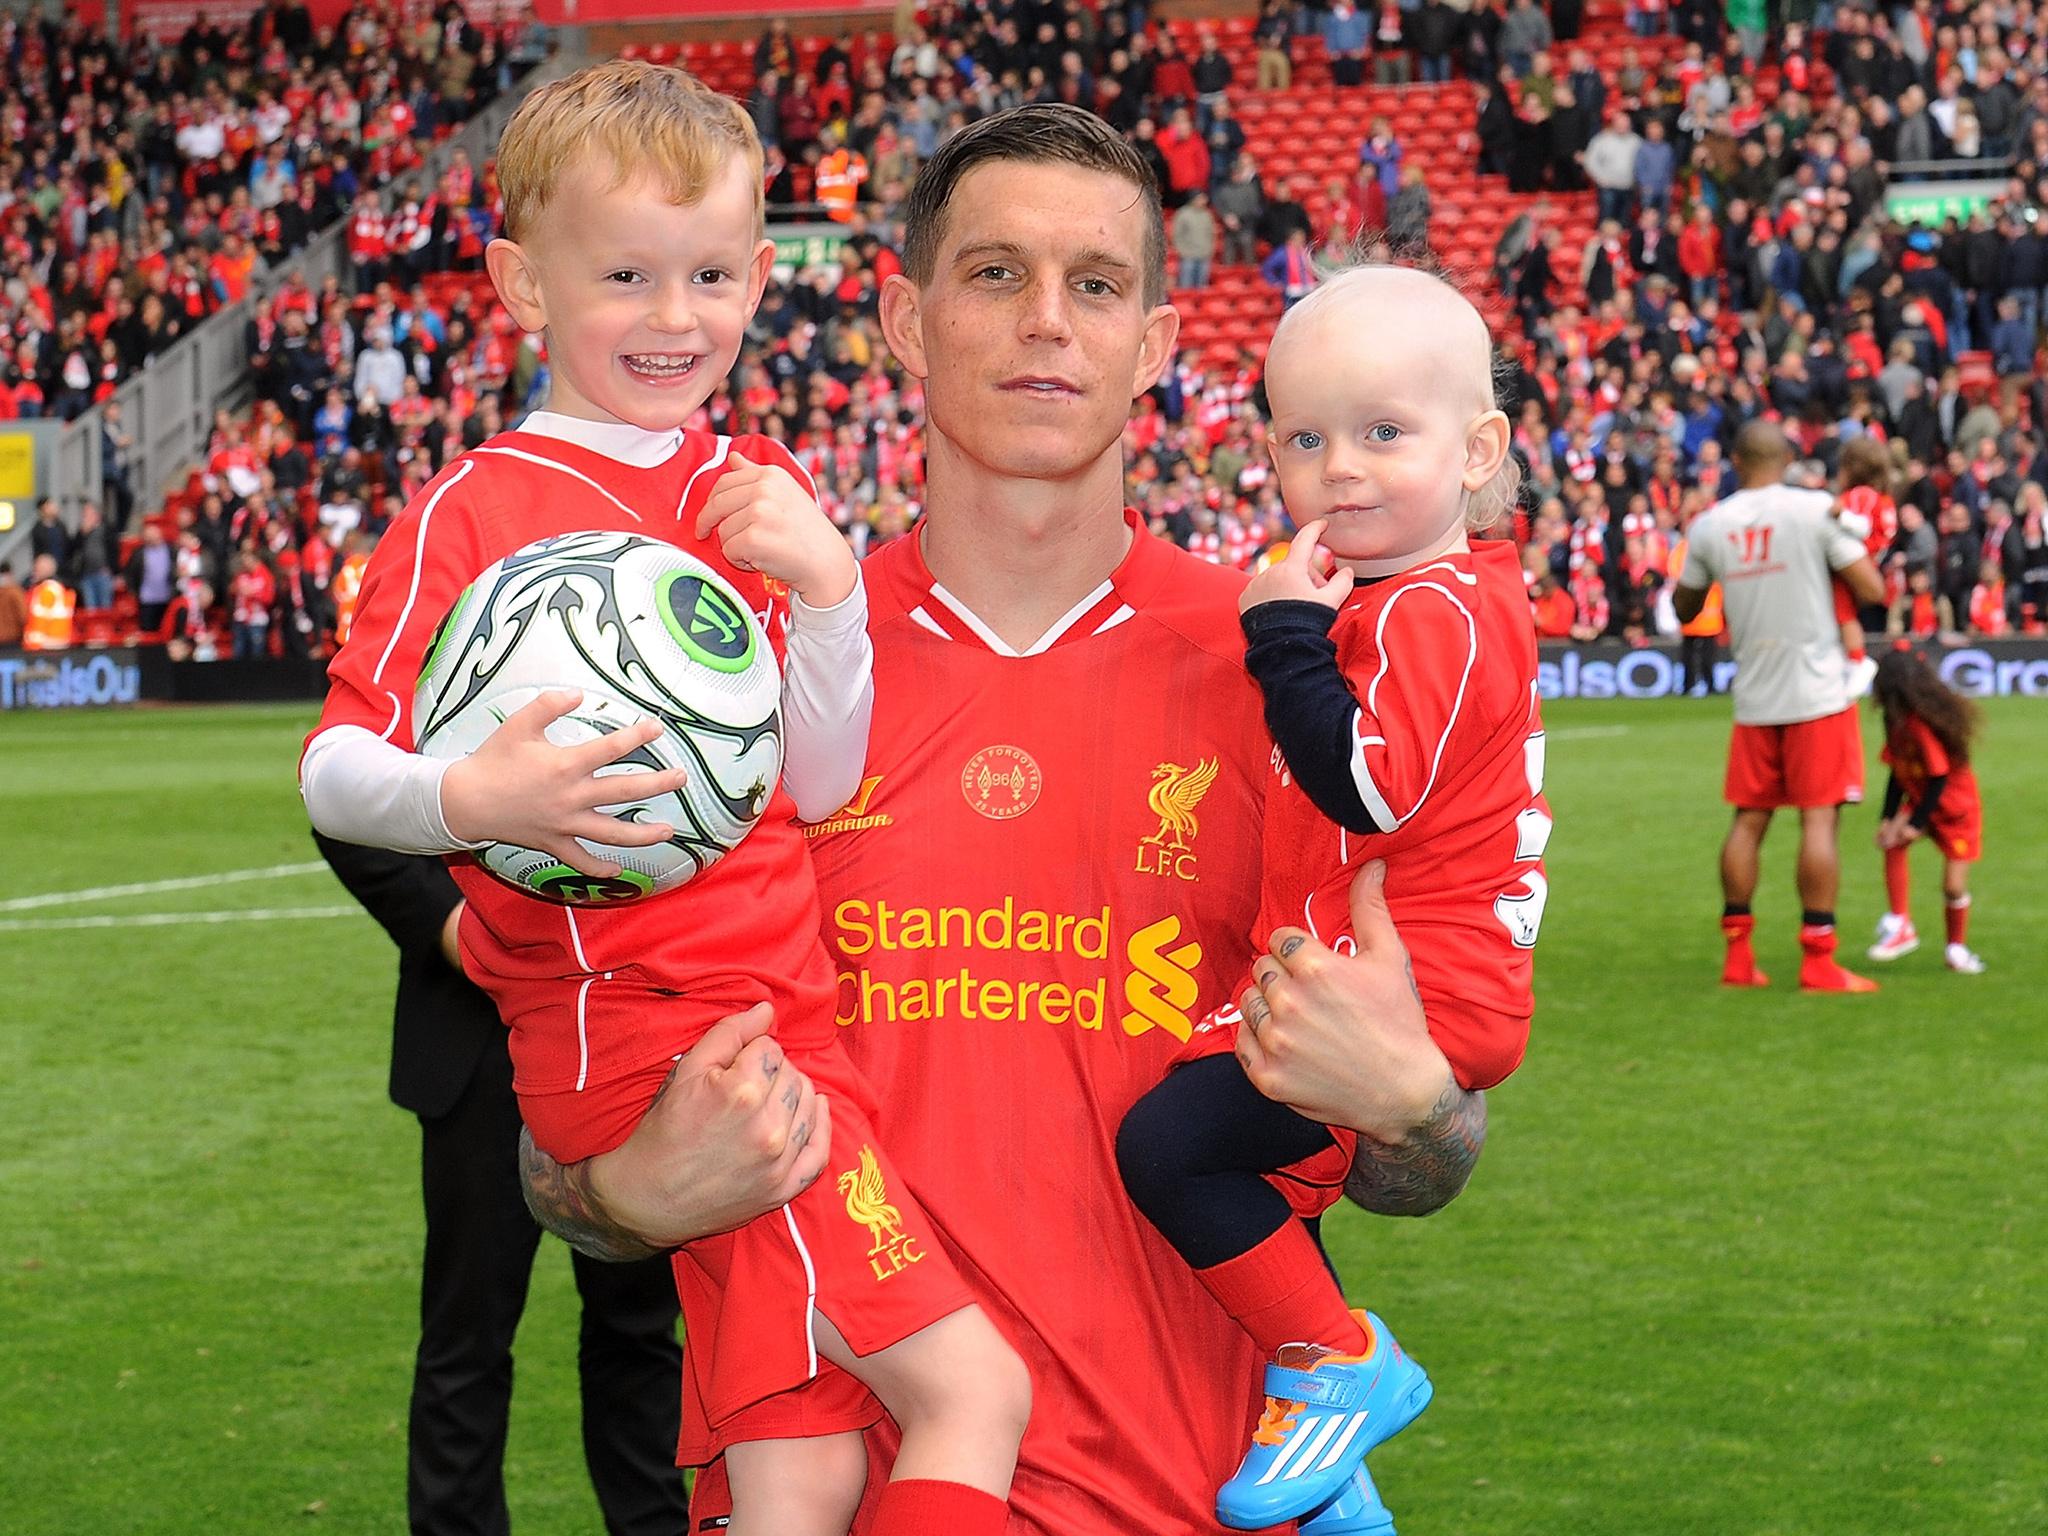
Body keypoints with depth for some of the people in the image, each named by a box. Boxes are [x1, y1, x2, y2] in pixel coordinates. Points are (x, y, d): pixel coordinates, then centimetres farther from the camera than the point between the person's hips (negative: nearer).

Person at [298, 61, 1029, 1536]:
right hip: (633, 1020, -6)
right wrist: (467, 802, -30)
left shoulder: (763, 492, 13)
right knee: (973, 1392, -16)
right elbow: (334, 770, -8)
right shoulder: (476, 508, -4)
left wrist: (824, 582, -4)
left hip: (780, 1005, 6)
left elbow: (820, 789, 11)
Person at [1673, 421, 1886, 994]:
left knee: (1749, 819, 11)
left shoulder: (1708, 526, 2)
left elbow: (1685, 609, 15)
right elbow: (1872, 590, -8)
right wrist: (1853, 554, 11)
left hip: (1754, 699, 3)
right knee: (1820, 818, -3)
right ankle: (1818, 960, -5)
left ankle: (1737, 956, 13)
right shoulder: (1817, 510, -7)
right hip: (1817, 693, -3)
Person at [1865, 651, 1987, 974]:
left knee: (1953, 886, -5)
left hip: (1957, 810, -7)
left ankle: (1956, 947, 19)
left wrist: (1917, 823, -21)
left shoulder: (1921, 727, -29)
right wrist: (1888, 818, -7)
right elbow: (1898, 773, 1)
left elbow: (1940, 778, -25)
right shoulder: (1898, 723, -3)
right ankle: (1900, 925, -12)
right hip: (1921, 802, 7)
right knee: (1891, 842, -18)